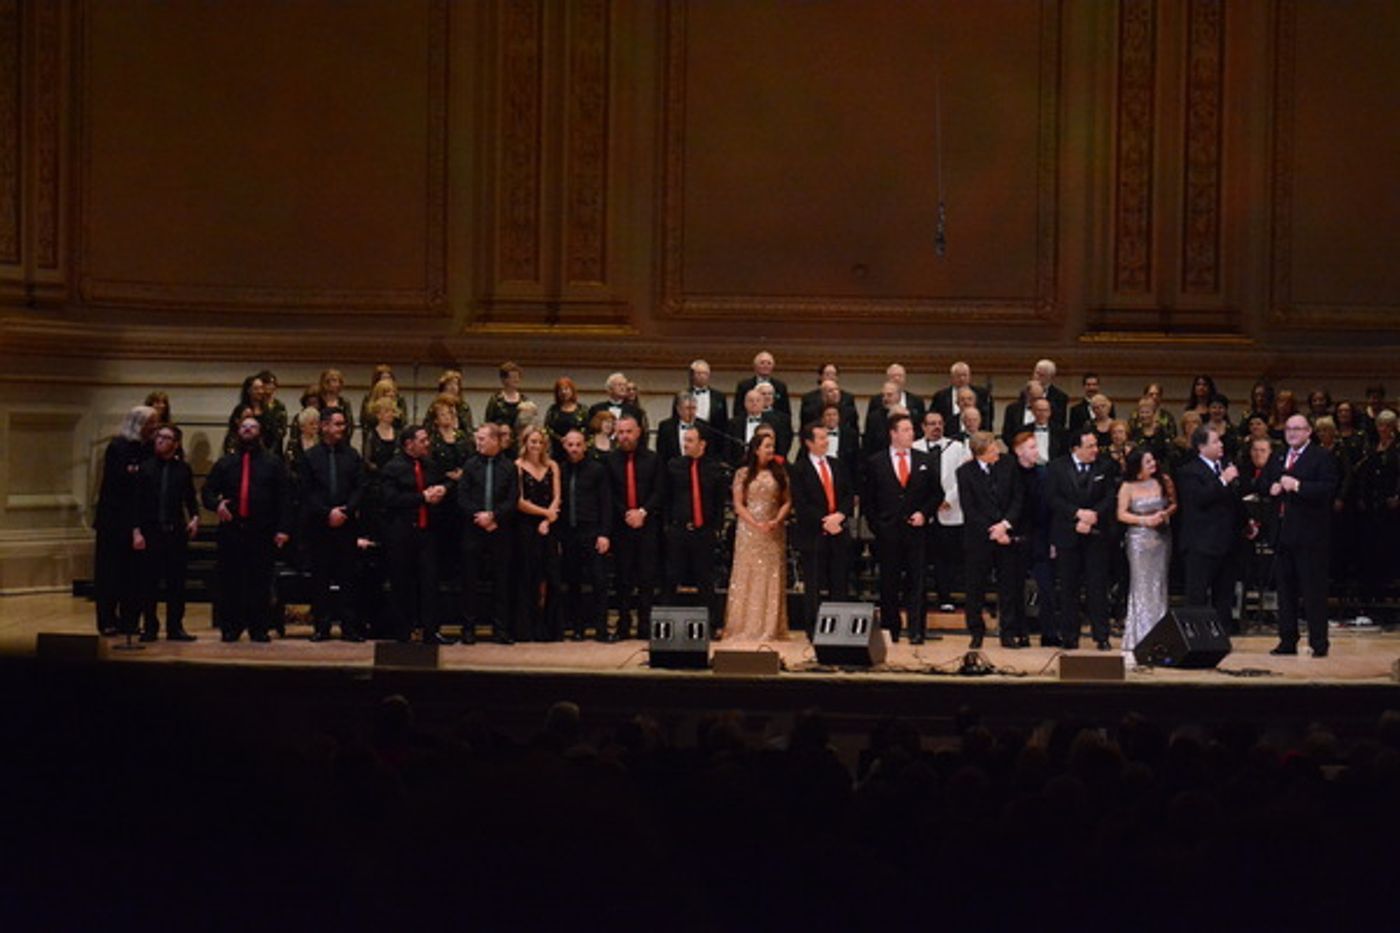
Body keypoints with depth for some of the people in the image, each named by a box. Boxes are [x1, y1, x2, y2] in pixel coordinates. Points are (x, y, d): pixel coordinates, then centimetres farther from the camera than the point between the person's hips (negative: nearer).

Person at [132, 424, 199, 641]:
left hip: (176, 532, 1)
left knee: (176, 583, 2)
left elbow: (190, 499, 12)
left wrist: (194, 517, -6)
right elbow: (136, 502, 2)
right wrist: (136, 531, -6)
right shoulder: (145, 468, 4)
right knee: (148, 583, 1)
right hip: (150, 533, -1)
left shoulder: (183, 469, 8)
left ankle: (175, 627, 8)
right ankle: (150, 627, 9)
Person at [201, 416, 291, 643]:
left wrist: (283, 529, -6)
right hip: (231, 530, 1)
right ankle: (230, 628, 7)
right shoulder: (225, 463, 16)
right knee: (230, 582, 0)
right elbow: (207, 491, 12)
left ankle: (259, 628, 4)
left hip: (262, 533, -1)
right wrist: (217, 504, -11)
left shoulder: (273, 464, 11)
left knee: (260, 582, -2)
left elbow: (284, 499, 4)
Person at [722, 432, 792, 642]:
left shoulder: (779, 473, 7)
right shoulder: (743, 474, 1)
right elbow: (738, 504, -2)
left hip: (774, 532, 2)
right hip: (749, 530, -2)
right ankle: (745, 627, 3)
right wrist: (756, 524, -13)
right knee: (747, 576, -1)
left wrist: (777, 520, -11)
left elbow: (787, 501, 6)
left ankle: (771, 628, 5)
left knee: (772, 578, 1)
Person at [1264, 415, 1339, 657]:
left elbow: (1329, 489, -16)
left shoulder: (1322, 458, -4)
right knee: (1286, 590, 10)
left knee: (1313, 590, -4)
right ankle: (1287, 641, 17)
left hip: (1310, 535, -7)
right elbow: (1264, 484, 22)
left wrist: (1298, 486, -23)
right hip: (1282, 534, 7)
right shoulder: (1277, 458, 17)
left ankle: (1318, 643, 0)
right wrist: (1272, 489, -1)